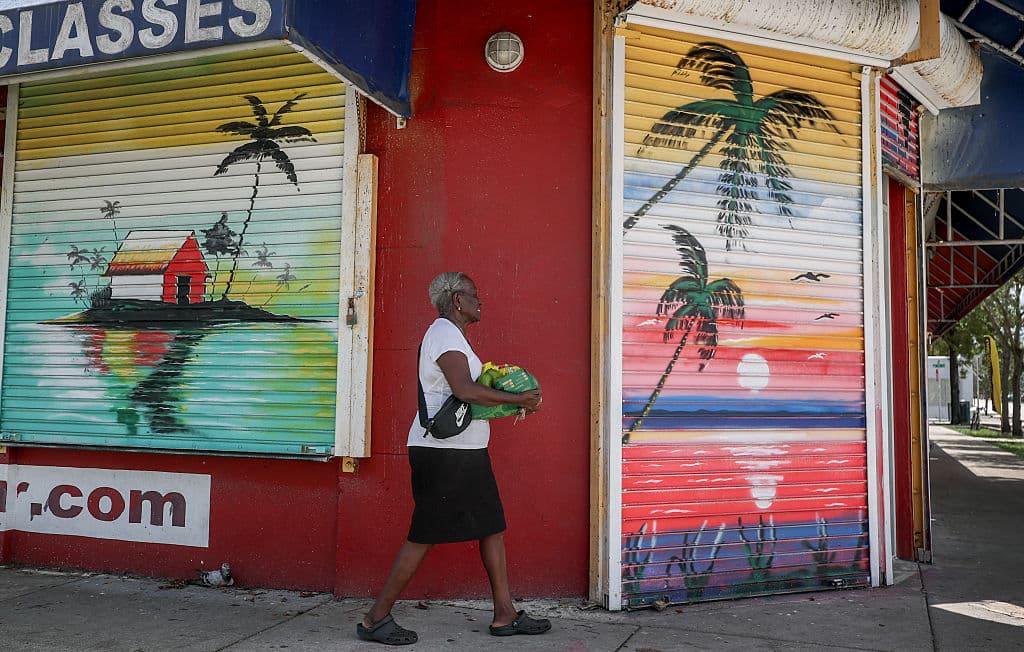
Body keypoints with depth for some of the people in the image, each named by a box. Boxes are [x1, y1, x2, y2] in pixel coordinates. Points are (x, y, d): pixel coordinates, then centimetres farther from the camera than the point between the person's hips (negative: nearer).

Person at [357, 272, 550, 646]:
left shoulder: (452, 334, 21)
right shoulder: (444, 332, -13)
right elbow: (465, 390, -25)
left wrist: (514, 399, 8)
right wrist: (519, 400, -18)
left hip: (464, 452, 11)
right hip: (442, 452, -11)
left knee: (493, 527, 10)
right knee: (424, 535, -5)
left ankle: (504, 615, 17)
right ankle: (376, 619, 6)